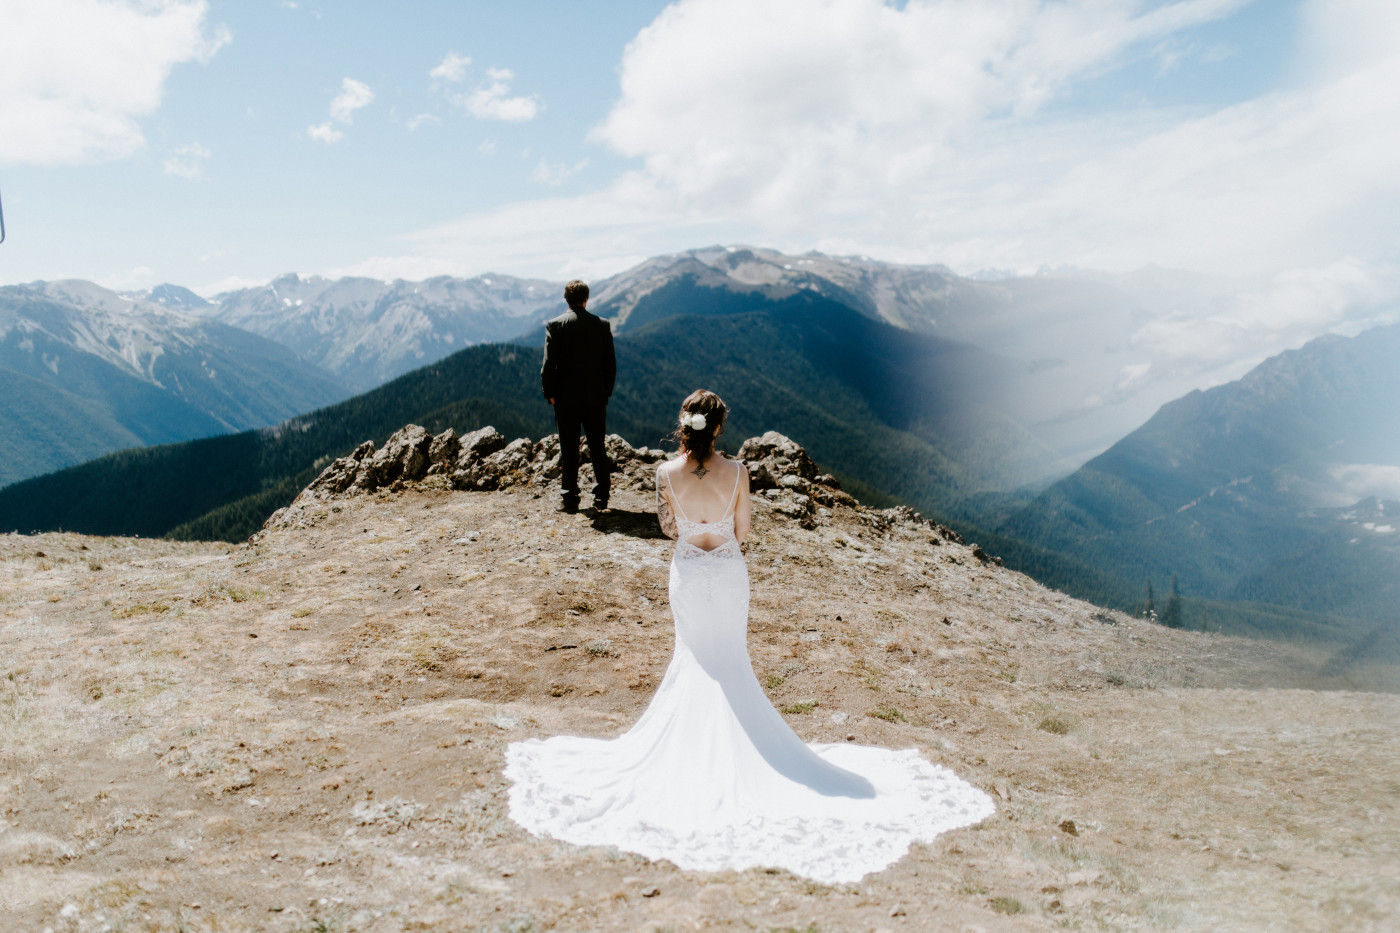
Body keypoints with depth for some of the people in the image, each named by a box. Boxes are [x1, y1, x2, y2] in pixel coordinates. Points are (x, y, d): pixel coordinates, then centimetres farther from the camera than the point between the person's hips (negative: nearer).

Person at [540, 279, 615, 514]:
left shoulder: (555, 325, -7)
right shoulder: (602, 325, 0)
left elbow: (549, 364, -8)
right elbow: (610, 364, 3)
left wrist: (550, 393, 2)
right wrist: (606, 392, 12)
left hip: (566, 398, -2)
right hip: (596, 397, 2)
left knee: (568, 450, 5)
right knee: (598, 448, 9)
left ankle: (570, 500, 7)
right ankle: (601, 498, 10)